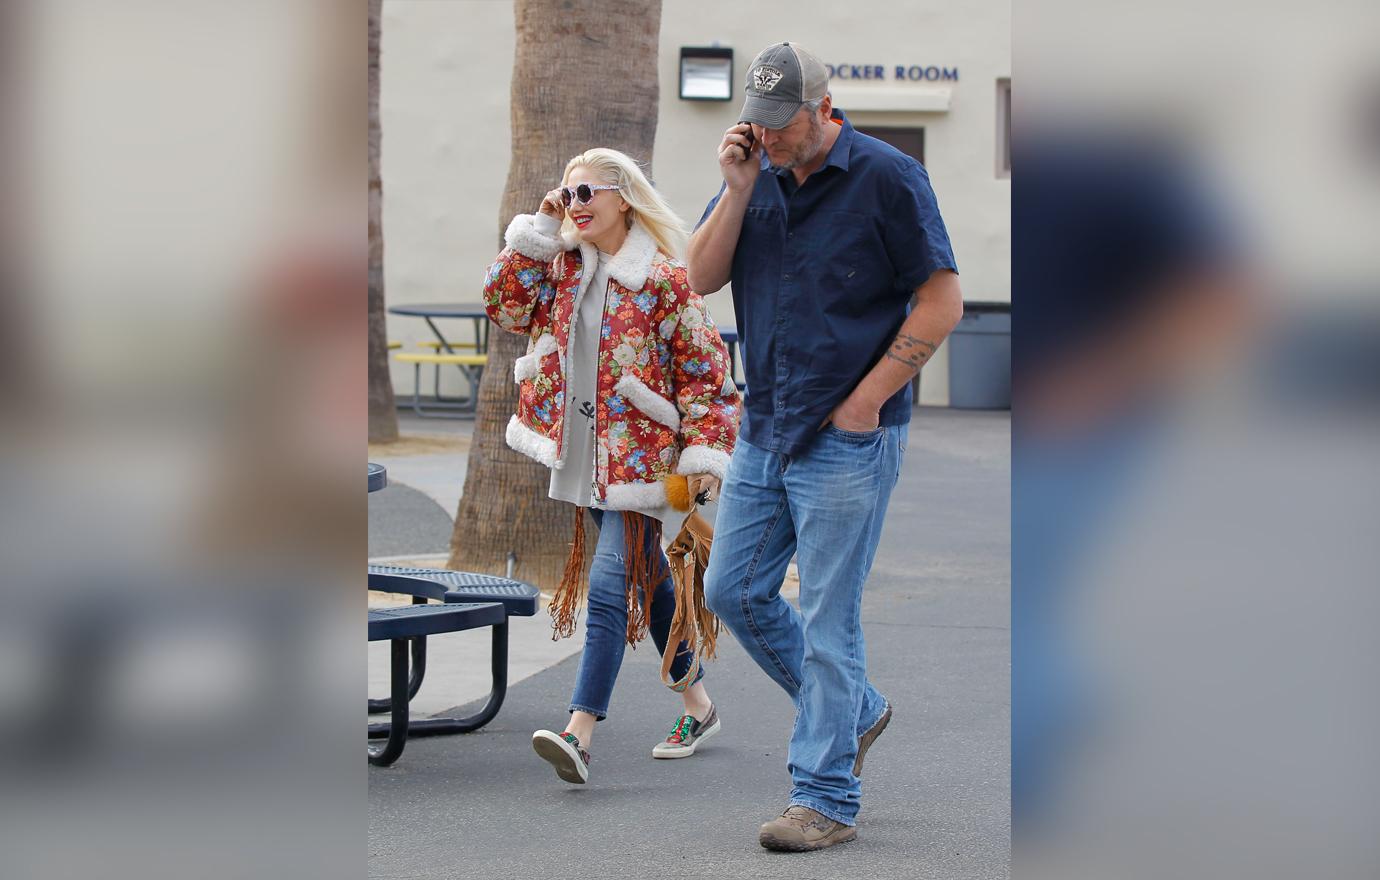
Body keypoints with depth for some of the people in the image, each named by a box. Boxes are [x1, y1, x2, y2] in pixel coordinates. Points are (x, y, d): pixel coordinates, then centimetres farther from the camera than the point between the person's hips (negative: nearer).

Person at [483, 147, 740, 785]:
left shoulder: (662, 279, -11)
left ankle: (578, 736, -21)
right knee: (647, 579, 18)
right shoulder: (562, 266, 9)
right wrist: (535, 235, -1)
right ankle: (698, 706, 32)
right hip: (585, 456, 7)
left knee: (609, 587, -14)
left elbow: (704, 369, -10)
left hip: (640, 455, -7)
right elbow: (504, 306, 3)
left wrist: (705, 448, -13)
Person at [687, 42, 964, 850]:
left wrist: (867, 399, -12)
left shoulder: (888, 177, -10)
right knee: (732, 591, 10)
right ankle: (855, 710, 29)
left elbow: (943, 301, -11)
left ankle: (828, 799, 3)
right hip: (765, 428, 7)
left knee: (829, 620, -5)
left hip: (847, 440, -7)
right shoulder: (759, 174, 8)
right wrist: (739, 188, -10)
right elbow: (702, 278, 4)